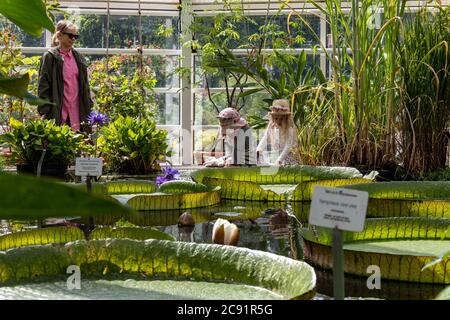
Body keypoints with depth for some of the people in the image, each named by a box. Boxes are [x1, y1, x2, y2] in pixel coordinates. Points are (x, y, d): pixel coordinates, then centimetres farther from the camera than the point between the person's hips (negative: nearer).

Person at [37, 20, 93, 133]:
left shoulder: (78, 57, 14)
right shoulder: (50, 57, -1)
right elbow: (43, 86, -4)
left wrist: (88, 107, 11)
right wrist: (45, 112, -11)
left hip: (78, 113, 5)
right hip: (58, 113, -5)